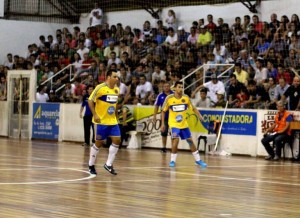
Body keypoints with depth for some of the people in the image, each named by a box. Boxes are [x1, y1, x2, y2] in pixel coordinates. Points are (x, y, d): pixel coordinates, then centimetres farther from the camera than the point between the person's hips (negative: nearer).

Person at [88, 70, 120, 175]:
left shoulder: (116, 90, 7)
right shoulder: (100, 88, -14)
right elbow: (90, 101, -13)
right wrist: (95, 114, -19)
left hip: (112, 120, 6)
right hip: (101, 121, -6)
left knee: (117, 140, -3)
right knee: (99, 142, 1)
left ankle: (108, 164, 7)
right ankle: (91, 165, 18)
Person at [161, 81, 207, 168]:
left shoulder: (186, 98, -5)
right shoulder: (169, 98, -12)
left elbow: (193, 108, 5)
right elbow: (163, 111, -1)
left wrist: (199, 115, -12)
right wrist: (163, 124, -5)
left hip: (184, 124, 4)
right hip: (174, 124, -4)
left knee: (190, 141, 9)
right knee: (176, 140, -22)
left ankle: (198, 160, 21)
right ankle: (173, 161, -7)